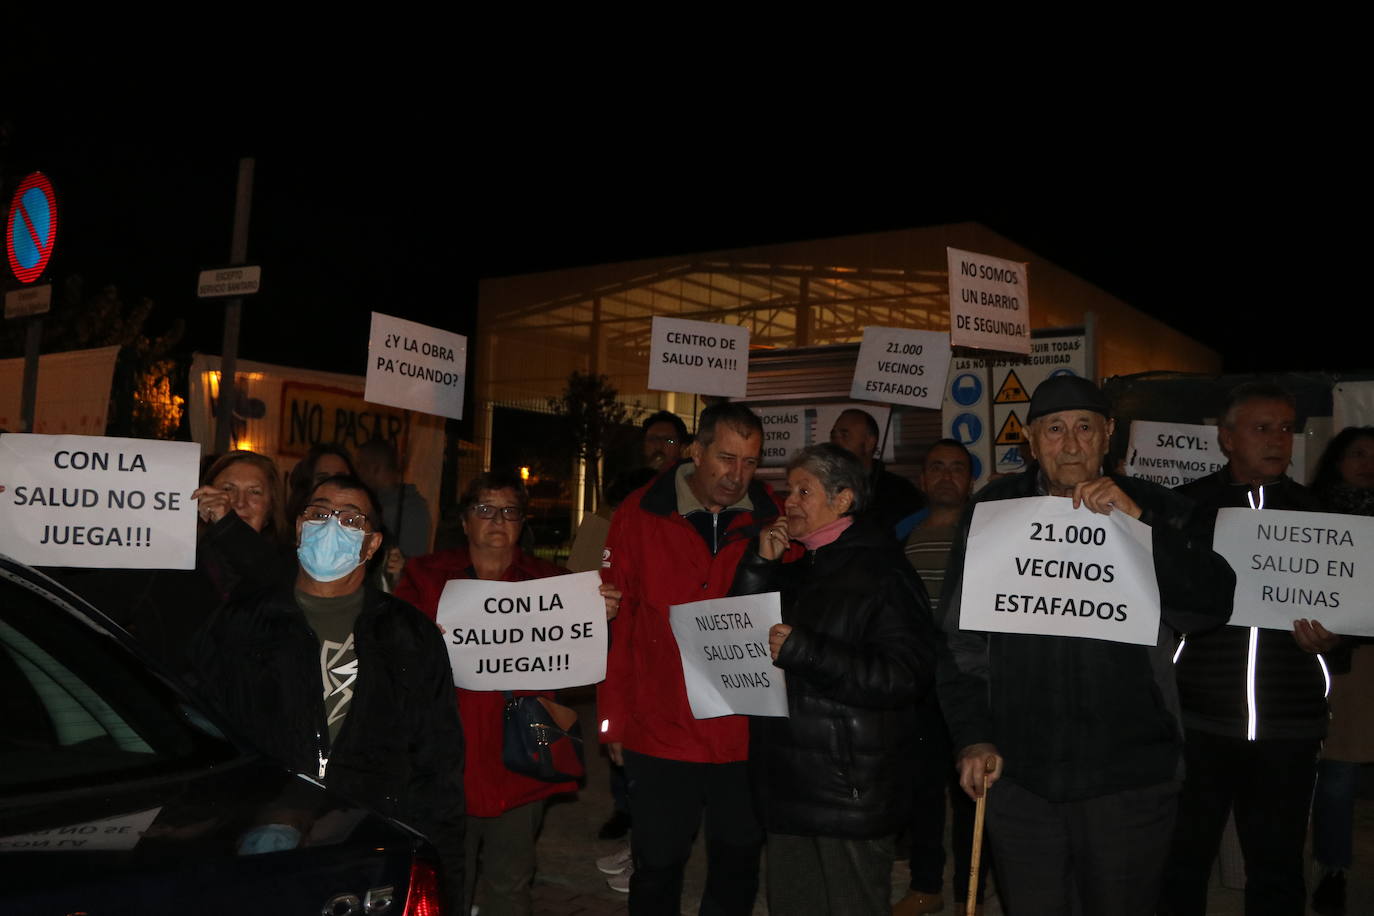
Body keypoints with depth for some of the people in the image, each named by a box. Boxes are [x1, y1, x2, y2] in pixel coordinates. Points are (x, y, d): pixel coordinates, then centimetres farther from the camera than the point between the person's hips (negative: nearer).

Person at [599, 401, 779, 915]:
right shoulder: (640, 515, -4)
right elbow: (616, 622, 0)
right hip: (660, 733, -1)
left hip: (747, 734, 2)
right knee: (657, 868, 12)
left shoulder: (774, 521, 0)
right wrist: (614, 720, 1)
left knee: (738, 867, 17)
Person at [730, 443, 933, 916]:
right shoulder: (795, 570, 13)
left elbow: (906, 676, -23)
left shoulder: (881, 571, -12)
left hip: (852, 792, -8)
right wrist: (759, 566, -2)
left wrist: (803, 650, -24)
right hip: (789, 786, 8)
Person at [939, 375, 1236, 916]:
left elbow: (1213, 607, -12)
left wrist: (1139, 523, -20)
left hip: (1127, 777, 0)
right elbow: (961, 639, 4)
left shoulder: (1156, 511, 1)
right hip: (1018, 775, 1)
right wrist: (972, 737, -2)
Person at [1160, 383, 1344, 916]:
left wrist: (1327, 639, -3)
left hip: (1289, 722, 2)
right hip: (1198, 717, -2)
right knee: (1184, 855, 6)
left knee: (1278, 863, 10)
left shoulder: (1314, 512, 9)